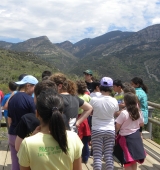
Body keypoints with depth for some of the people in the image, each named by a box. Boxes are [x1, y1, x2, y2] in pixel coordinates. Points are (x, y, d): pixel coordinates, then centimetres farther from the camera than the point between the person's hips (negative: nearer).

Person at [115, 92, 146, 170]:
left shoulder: (124, 113, -20)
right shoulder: (138, 112, -2)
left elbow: (117, 126, -14)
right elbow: (141, 124, 11)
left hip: (126, 138, -6)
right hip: (136, 136, 6)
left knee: (127, 161, 4)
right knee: (133, 159, 20)